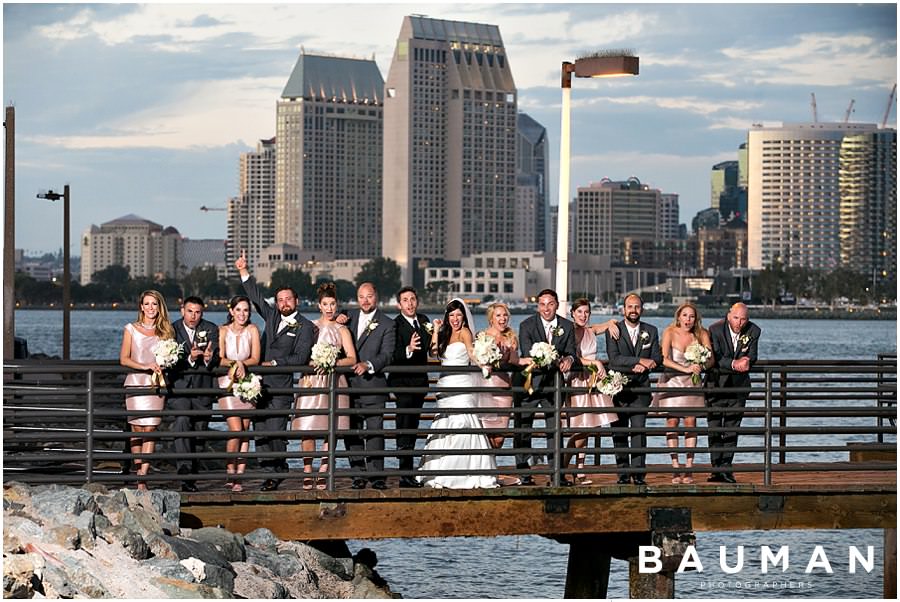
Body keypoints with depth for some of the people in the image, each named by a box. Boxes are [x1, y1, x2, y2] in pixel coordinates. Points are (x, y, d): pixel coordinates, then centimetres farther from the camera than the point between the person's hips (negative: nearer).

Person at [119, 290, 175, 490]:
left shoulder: (166, 331, 12)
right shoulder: (131, 329, 8)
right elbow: (124, 359, 1)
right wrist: (144, 366, -14)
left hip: (156, 383, 0)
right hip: (136, 383, 0)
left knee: (150, 429, -9)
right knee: (137, 429, 0)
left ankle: (142, 478, -14)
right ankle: (139, 470, 10)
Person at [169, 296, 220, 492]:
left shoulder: (211, 329, 6)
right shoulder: (172, 329, 0)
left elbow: (216, 359, -2)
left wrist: (209, 358, -26)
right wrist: (190, 359, -26)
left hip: (202, 387, 3)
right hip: (179, 385, -3)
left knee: (199, 429, 5)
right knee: (182, 421, -23)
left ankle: (192, 474, 15)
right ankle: (184, 468, -29)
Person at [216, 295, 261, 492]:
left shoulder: (252, 330, 3)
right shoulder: (223, 331, 0)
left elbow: (255, 359, -3)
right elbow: (220, 359, -7)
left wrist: (241, 364, -20)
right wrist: (234, 364, -25)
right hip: (228, 383, -2)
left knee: (245, 431, -1)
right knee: (236, 430, -13)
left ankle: (239, 475, 2)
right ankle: (230, 473, -1)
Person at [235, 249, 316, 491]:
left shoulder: (305, 327, 0)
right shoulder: (272, 316, 16)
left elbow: (300, 357, -8)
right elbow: (256, 297, 18)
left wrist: (275, 363, -14)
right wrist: (244, 272, 10)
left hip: (282, 387, -5)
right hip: (261, 384, 6)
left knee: (275, 431, -10)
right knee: (260, 431, 1)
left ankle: (279, 469, 6)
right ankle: (269, 472, 6)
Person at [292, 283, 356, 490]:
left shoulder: (341, 330, 7)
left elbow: (352, 359, -3)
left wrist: (332, 363, -16)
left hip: (333, 381, -1)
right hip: (312, 381, 1)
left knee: (331, 429, -3)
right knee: (307, 427, -9)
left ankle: (323, 472, 2)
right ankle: (307, 471, -2)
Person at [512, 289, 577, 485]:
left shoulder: (567, 326, 3)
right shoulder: (527, 326, -8)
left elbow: (570, 352, 3)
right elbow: (528, 355, -19)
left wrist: (568, 359, -23)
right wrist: (555, 360, -34)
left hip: (553, 382, 3)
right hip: (529, 382, -3)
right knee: (523, 428, 0)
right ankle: (523, 474, 6)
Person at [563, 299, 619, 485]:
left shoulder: (591, 331, 13)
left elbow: (612, 322, 26)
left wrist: (611, 325, 4)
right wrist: (595, 362, -20)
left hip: (593, 382, 6)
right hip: (577, 381, -6)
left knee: (584, 430, 5)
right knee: (579, 430, -11)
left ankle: (580, 472, 8)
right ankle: (562, 469, -3)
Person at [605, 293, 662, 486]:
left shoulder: (651, 331, 10)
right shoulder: (613, 331, 2)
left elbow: (657, 357, 5)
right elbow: (614, 358, -12)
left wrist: (642, 366, -14)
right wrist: (640, 361, -19)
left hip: (640, 387, 1)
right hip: (618, 387, -1)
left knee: (639, 429, -10)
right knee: (619, 431, 0)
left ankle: (638, 473, -10)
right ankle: (623, 473, 6)